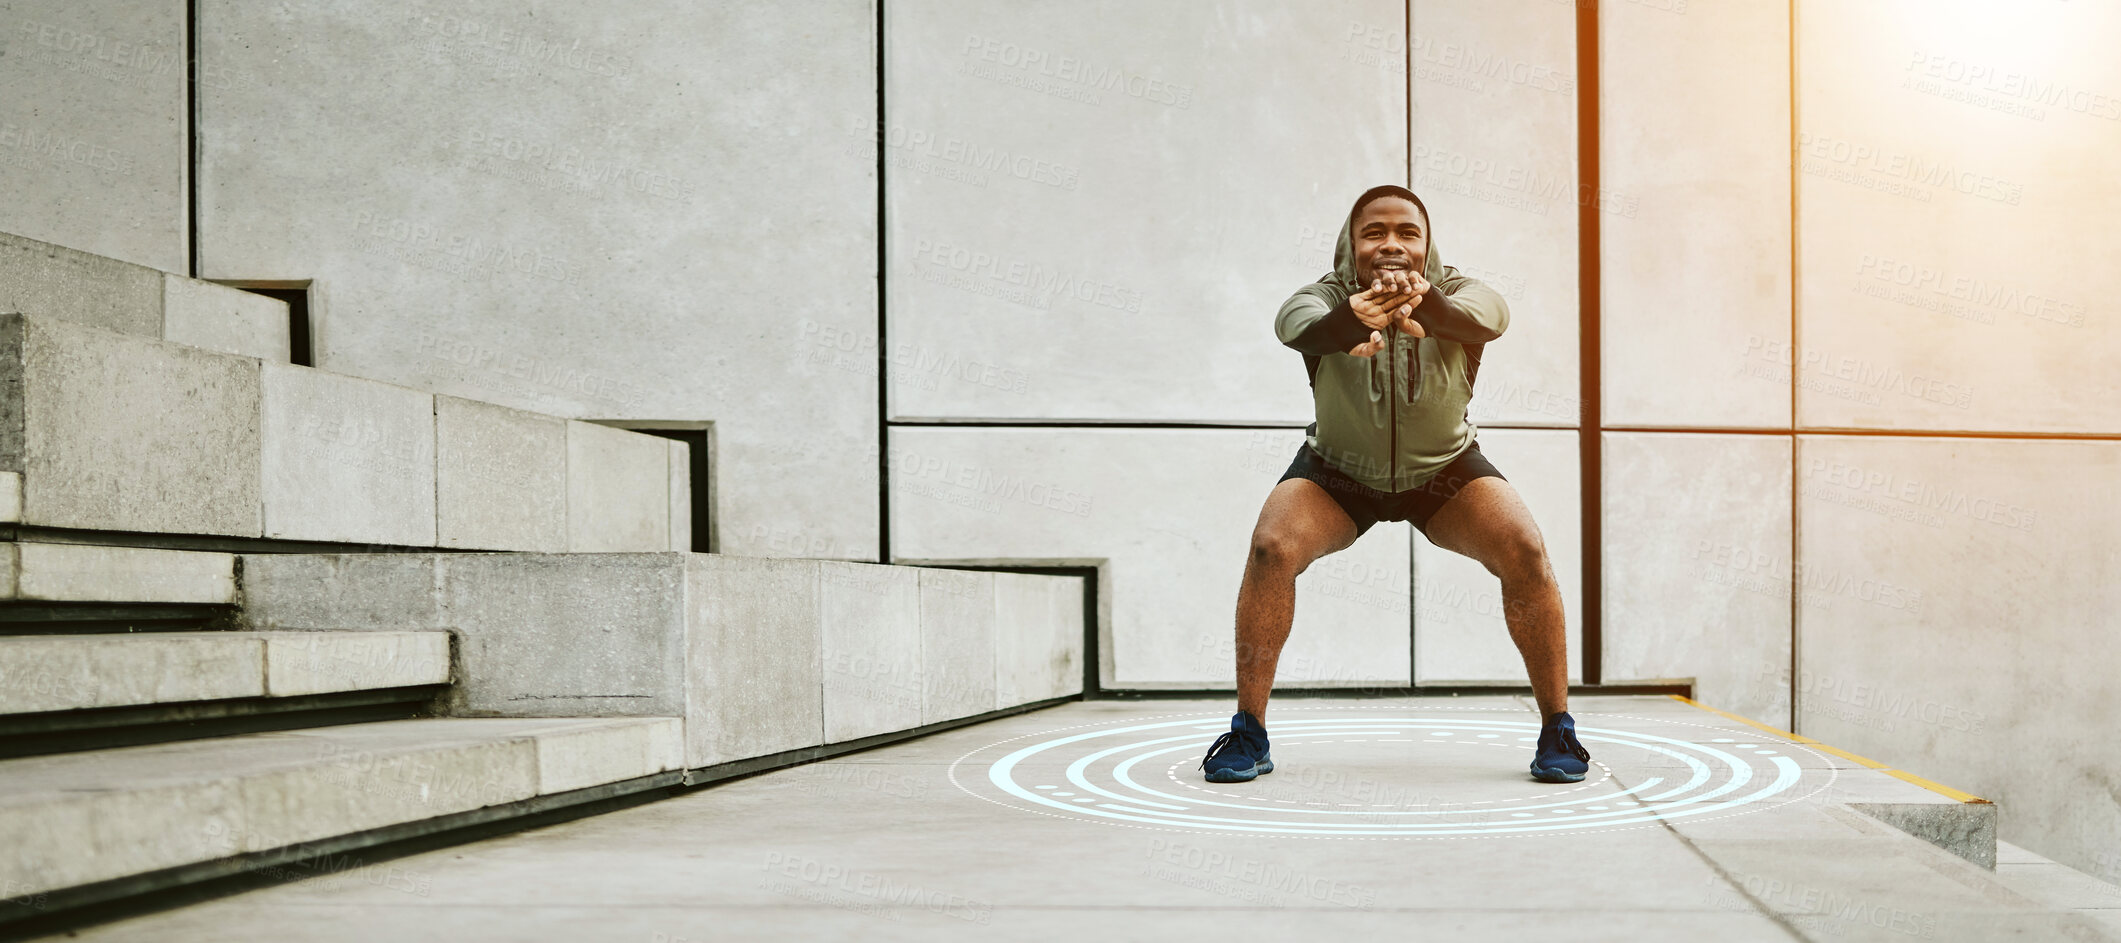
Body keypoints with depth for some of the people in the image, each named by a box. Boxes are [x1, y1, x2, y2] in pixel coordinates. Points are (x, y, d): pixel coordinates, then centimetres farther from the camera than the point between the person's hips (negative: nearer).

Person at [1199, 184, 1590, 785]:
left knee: (1525, 551, -22)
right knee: (1272, 546, -25)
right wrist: (1352, 321, -74)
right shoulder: (1329, 295, -25)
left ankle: (1557, 730, -5)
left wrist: (1423, 307, -72)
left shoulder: (1454, 293, -24)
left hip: (1445, 470, 1)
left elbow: (1488, 314, -48)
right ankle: (1248, 733, -11)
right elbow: (1295, 321, -49)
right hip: (1336, 474, 0)